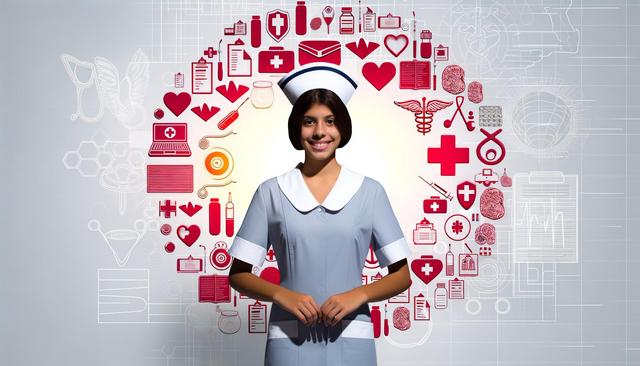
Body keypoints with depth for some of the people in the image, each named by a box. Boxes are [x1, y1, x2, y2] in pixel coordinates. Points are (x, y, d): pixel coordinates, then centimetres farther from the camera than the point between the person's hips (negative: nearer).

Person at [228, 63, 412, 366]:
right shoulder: (271, 192, 0)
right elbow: (238, 274, 2)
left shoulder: (370, 192, 0)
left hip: (351, 340, 0)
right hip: (290, 340, 0)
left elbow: (401, 275, 3)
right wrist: (282, 294, -14)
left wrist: (359, 294, -13)